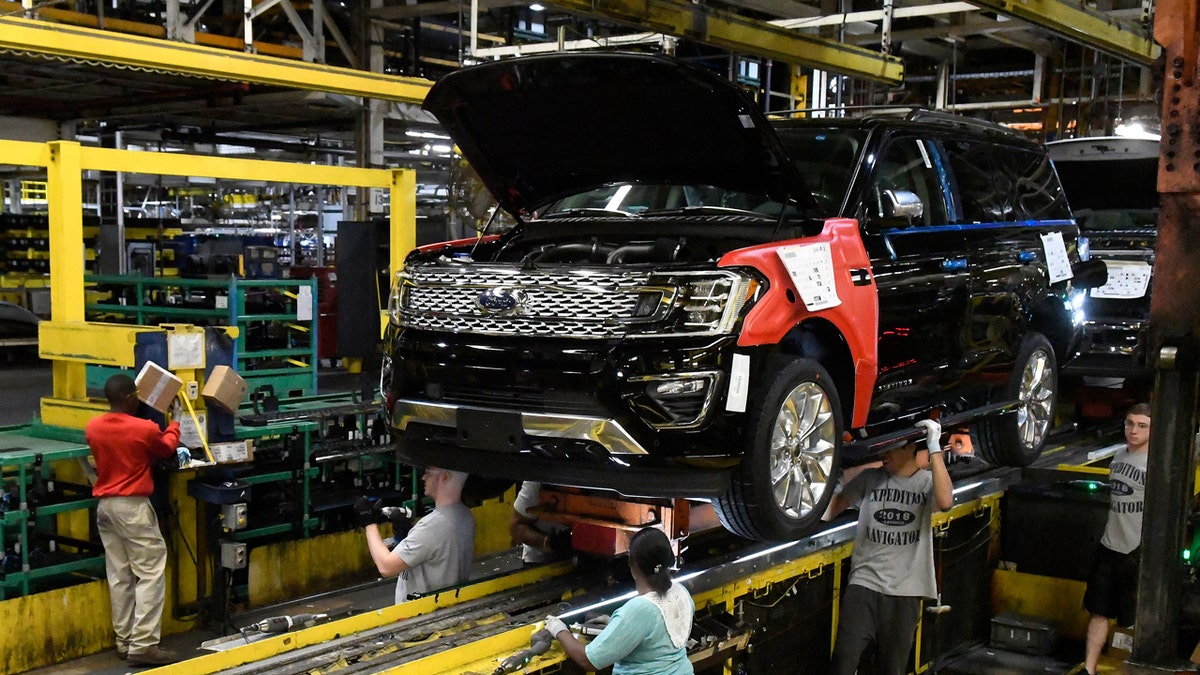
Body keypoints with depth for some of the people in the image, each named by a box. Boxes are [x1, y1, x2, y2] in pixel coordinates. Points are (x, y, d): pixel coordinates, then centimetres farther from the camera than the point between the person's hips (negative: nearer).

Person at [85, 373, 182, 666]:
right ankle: (143, 644, -8)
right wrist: (174, 426, 29)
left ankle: (124, 642, 16)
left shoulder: (92, 428, 2)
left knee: (118, 576, 11)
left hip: (104, 506, 7)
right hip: (133, 507, -7)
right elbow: (166, 450, 9)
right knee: (150, 573, -3)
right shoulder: (145, 429, -13)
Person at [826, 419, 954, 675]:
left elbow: (945, 501, -20)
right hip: (863, 585, 0)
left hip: (906, 591, 0)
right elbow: (832, 507, 6)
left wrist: (934, 448, -20)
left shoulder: (928, 481, 3)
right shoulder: (870, 478, 7)